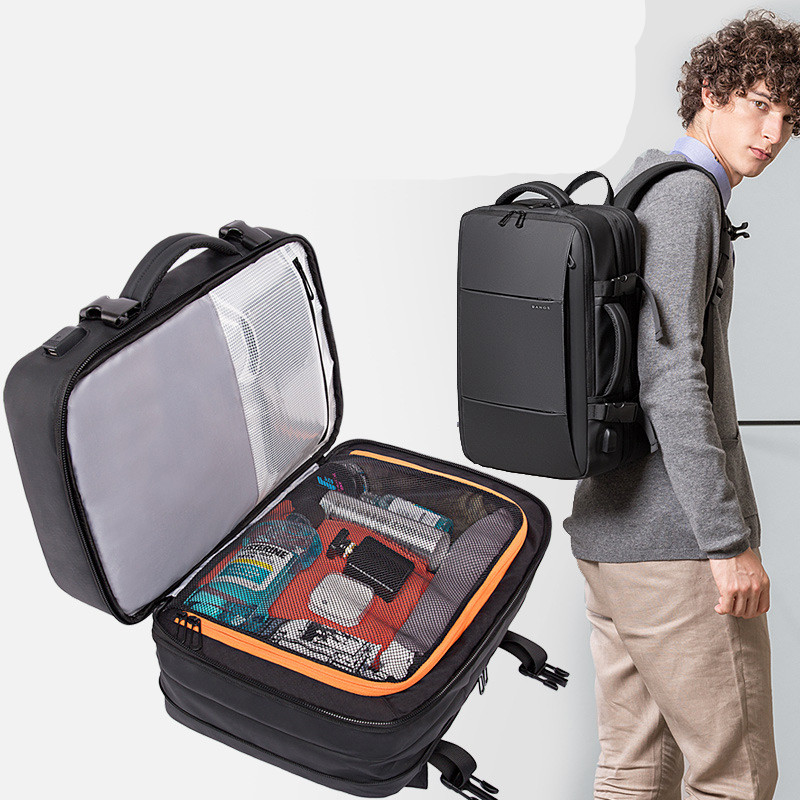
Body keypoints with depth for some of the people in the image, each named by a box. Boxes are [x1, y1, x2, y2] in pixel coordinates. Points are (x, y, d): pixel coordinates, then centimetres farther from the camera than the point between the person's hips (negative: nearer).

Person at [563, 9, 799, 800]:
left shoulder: (631, 196, 20)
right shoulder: (685, 194, -10)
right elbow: (669, 377, -21)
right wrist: (729, 541, -19)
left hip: (606, 528, 10)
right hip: (677, 541, -10)